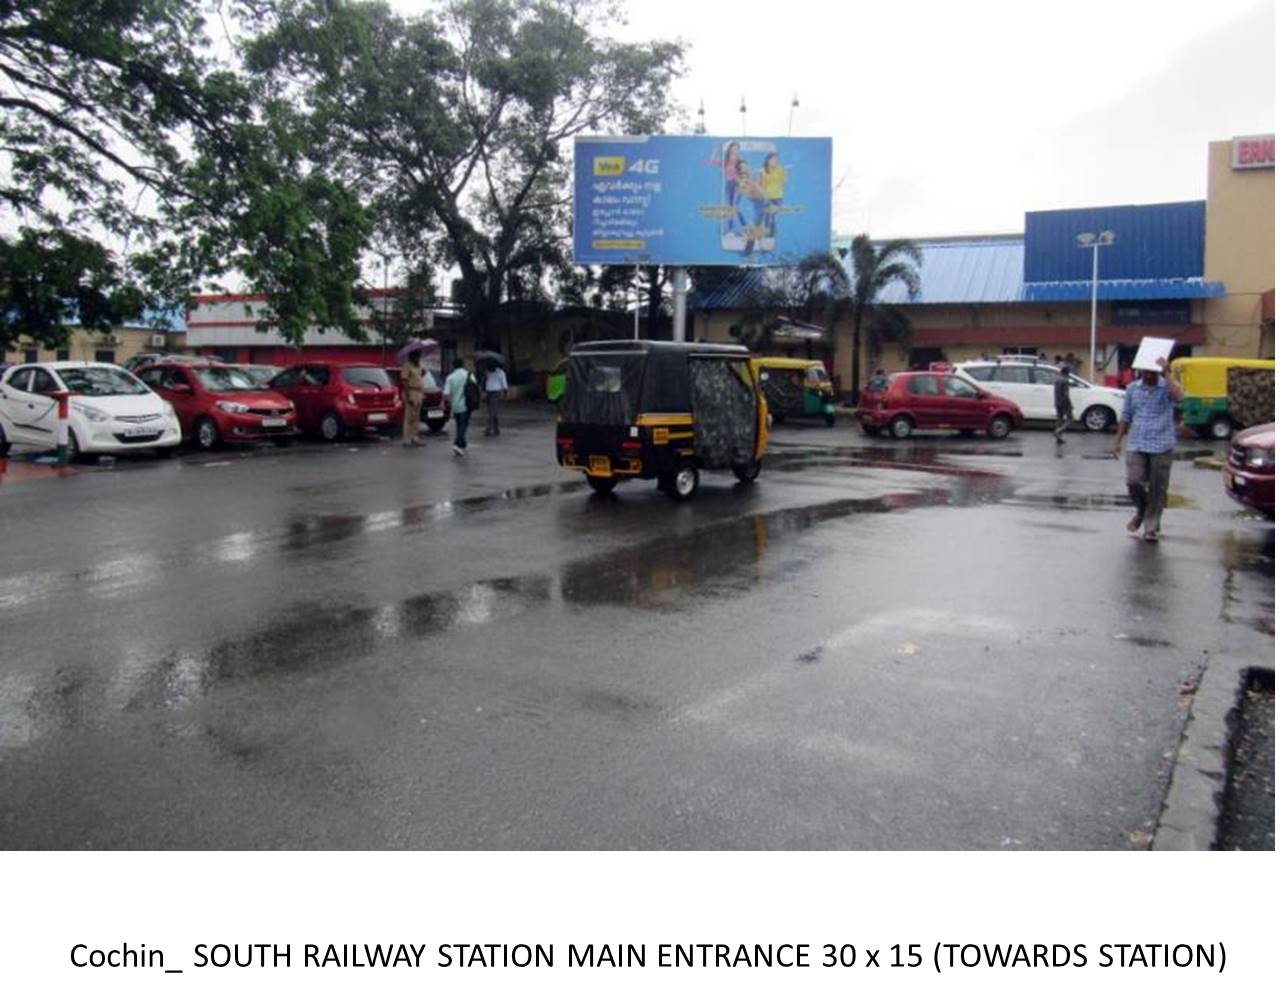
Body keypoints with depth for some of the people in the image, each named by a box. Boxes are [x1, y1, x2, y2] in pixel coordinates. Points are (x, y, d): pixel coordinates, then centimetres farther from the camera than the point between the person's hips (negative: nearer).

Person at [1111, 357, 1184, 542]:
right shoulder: (1132, 388, 8)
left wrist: (1167, 374, -21)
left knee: (1157, 489, 1)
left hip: (1161, 447, -2)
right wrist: (1117, 441, 11)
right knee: (1133, 482, -8)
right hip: (1135, 445, 2)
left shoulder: (1167, 386, -2)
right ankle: (1141, 511, 22)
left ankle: (1151, 528, 13)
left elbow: (1178, 397, -26)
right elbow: (1126, 416, 14)